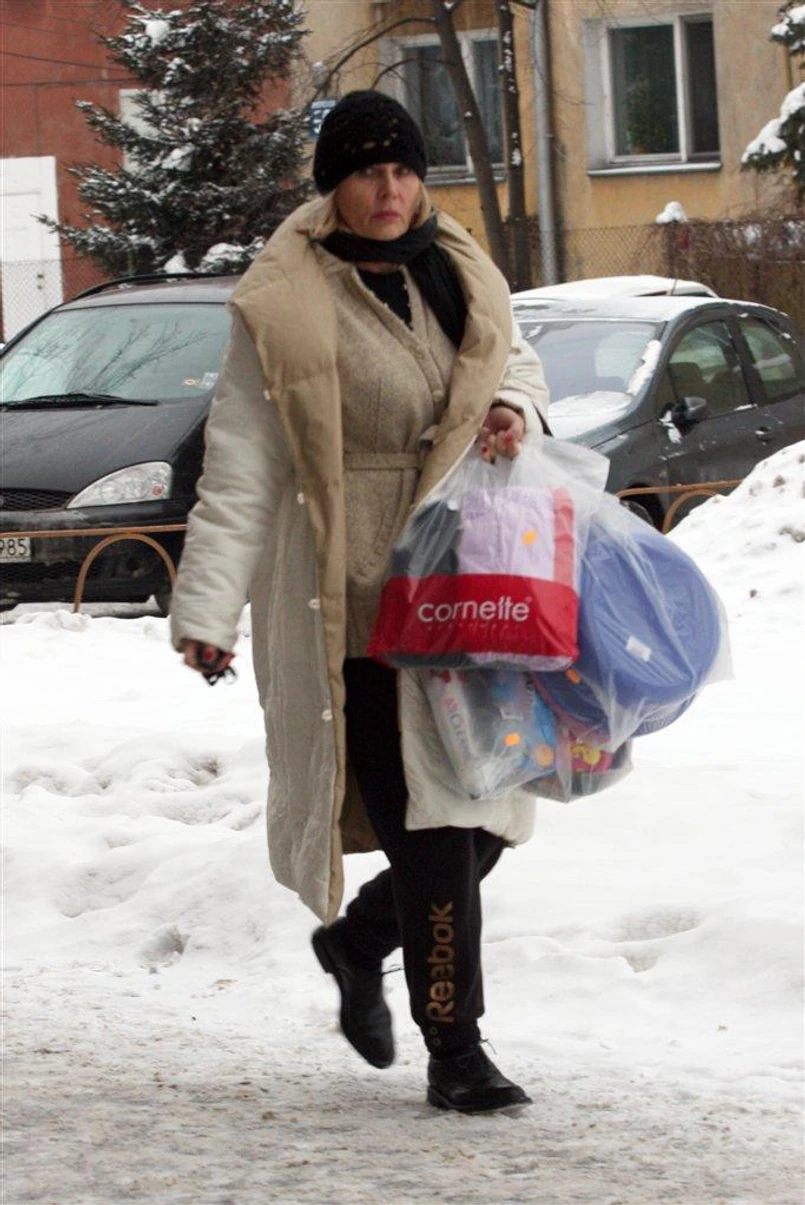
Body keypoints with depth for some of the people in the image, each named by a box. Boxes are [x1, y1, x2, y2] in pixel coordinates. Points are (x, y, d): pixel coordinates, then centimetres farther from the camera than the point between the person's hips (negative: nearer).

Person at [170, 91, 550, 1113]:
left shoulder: (460, 278, 10)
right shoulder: (285, 308, -8)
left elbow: (515, 361, 28)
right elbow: (239, 473, -7)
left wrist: (515, 406, 3)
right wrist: (206, 608, -12)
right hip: (351, 603, -6)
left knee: (485, 814, 8)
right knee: (428, 826, -8)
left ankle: (358, 940, 34)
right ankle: (453, 1051, -1)